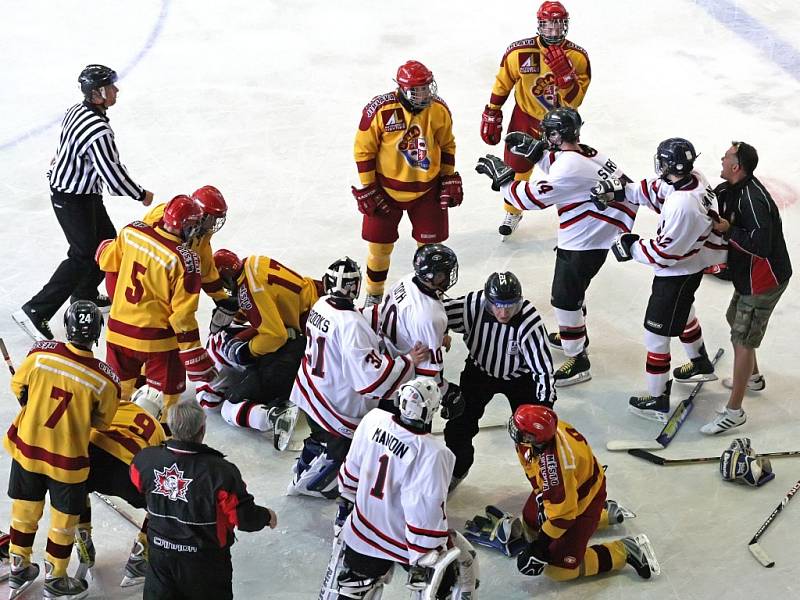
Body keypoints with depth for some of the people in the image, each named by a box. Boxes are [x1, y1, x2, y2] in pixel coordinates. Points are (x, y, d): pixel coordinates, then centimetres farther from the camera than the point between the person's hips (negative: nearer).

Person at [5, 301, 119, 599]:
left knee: (25, 508, 22)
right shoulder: (105, 379, -22)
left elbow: (18, 387, 0)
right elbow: (101, 421, -6)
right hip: (67, 458, -3)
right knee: (63, 518, 17)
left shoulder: (41, 353, -18)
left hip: (27, 445, 3)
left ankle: (19, 569, 39)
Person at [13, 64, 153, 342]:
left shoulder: (77, 111, -1)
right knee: (83, 256, -7)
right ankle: (35, 312, -5)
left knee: (107, 240, 20)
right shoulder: (98, 130, -31)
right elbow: (113, 173, -27)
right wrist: (141, 195, -13)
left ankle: (85, 296, 37)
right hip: (72, 199, -10)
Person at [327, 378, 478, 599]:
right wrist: (430, 561, -16)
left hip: (363, 529, 5)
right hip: (408, 540, -5)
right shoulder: (433, 454, -29)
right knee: (465, 563, 20)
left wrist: (347, 501, 21)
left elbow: (352, 469, 3)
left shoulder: (373, 420, -13)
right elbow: (427, 515, -26)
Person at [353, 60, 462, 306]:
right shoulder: (379, 110, -20)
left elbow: (447, 145, 6)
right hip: (386, 188, -2)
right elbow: (363, 150, -12)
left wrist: (449, 179, 4)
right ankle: (374, 296, 31)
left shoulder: (439, 110, -10)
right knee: (380, 246, 7)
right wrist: (367, 189, -11)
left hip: (427, 189, 2)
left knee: (431, 245, 9)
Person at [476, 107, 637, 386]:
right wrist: (534, 150, 7)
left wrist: (502, 176, -10)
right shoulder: (583, 152, 0)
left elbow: (532, 198, -21)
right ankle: (575, 334, 50)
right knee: (571, 288, 28)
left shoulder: (570, 167, -27)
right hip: (590, 235, 10)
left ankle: (578, 362, 9)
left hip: (583, 244, -10)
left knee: (565, 298, -2)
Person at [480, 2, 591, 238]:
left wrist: (563, 72, -37)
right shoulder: (519, 53, -20)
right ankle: (512, 213, 37)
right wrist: (491, 116, 2)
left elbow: (573, 101, -22)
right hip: (525, 119, 0)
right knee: (516, 169, 10)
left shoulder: (578, 57, -18)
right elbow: (502, 85, -3)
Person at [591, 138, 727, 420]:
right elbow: (655, 190, 6)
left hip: (677, 274, -10)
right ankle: (701, 365, 55)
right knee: (683, 311, 34)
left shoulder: (682, 206, -37)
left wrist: (631, 247, -15)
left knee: (657, 333, 2)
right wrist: (620, 190, -5)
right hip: (692, 262, 10)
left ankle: (658, 401, 13)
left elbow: (665, 253, -29)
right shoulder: (691, 177, -11)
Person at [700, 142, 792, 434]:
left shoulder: (753, 199, -29)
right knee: (736, 320, 28)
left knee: (743, 339, -5)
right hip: (747, 275, 10)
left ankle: (734, 411, 2)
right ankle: (752, 378, 50)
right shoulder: (730, 190, 0)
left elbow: (761, 245, -35)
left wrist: (728, 231, -27)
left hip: (764, 281, -10)